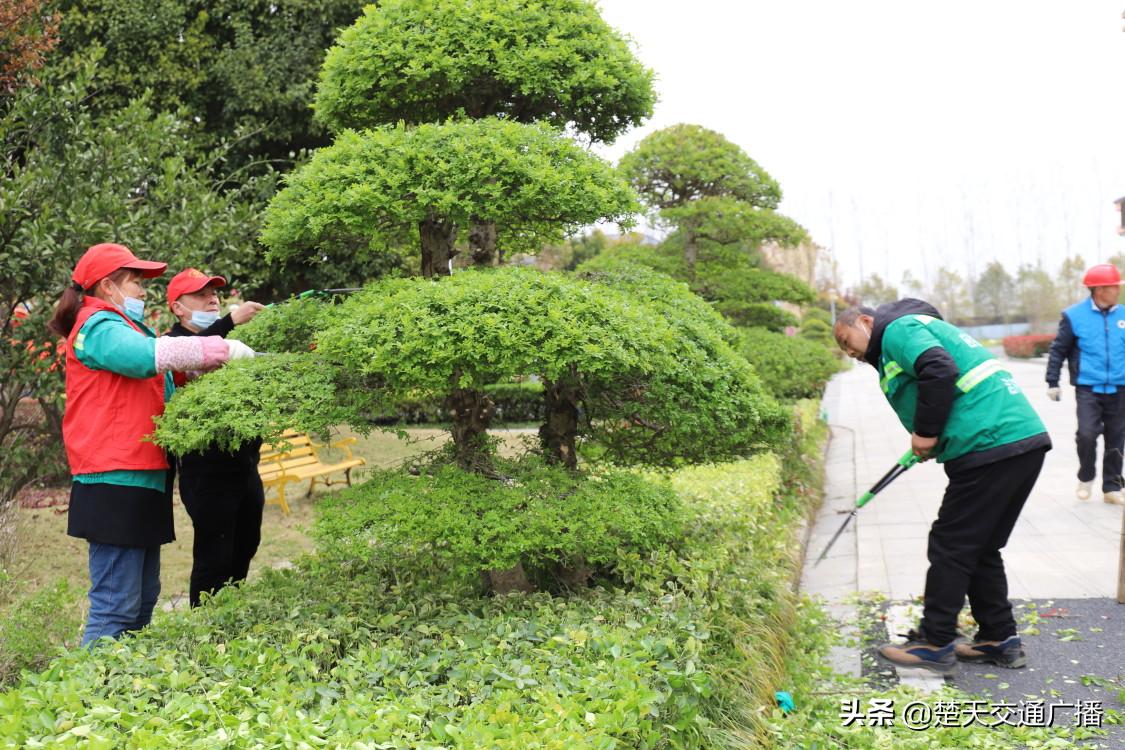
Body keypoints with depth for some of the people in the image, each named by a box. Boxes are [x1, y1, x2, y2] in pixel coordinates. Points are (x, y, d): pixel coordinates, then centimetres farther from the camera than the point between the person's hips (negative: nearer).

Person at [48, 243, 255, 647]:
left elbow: (164, 397, 22)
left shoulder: (125, 328, 21)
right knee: (116, 605, -9)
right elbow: (151, 354, -28)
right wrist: (223, 349, -23)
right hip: (115, 484, -10)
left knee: (143, 599, 14)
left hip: (143, 481, 10)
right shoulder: (99, 327, -8)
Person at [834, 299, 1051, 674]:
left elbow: (940, 371, -21)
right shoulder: (923, 328, 28)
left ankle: (935, 644, 7)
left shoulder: (898, 329, -3)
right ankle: (1000, 640, 23)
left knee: (950, 547, -1)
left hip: (992, 446, -10)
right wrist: (935, 442, 15)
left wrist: (926, 432, -12)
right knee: (980, 547, 18)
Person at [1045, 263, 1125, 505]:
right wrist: (1052, 382, 0)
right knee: (1087, 434, -16)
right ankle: (1086, 478, 10)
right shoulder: (1074, 316, -6)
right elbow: (1058, 350, 0)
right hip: (1088, 389, -4)